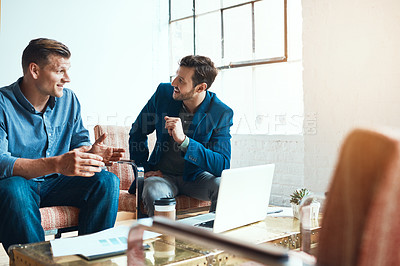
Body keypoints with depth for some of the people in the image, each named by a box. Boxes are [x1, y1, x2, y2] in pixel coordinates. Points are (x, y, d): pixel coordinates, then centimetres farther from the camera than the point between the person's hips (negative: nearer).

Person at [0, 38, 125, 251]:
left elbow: (79, 140, 12)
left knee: (107, 181, -18)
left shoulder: (69, 100, 4)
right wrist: (56, 164, -39)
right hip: (19, 184, -4)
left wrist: (90, 152, -15)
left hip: (56, 184, 5)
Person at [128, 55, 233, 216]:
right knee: (153, 193, -33)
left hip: (195, 177, 0)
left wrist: (183, 140, -34)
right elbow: (137, 132, 8)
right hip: (162, 174, 1)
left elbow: (223, 165, -24)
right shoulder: (163, 93, -7)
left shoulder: (222, 114, -15)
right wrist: (145, 168, -1)